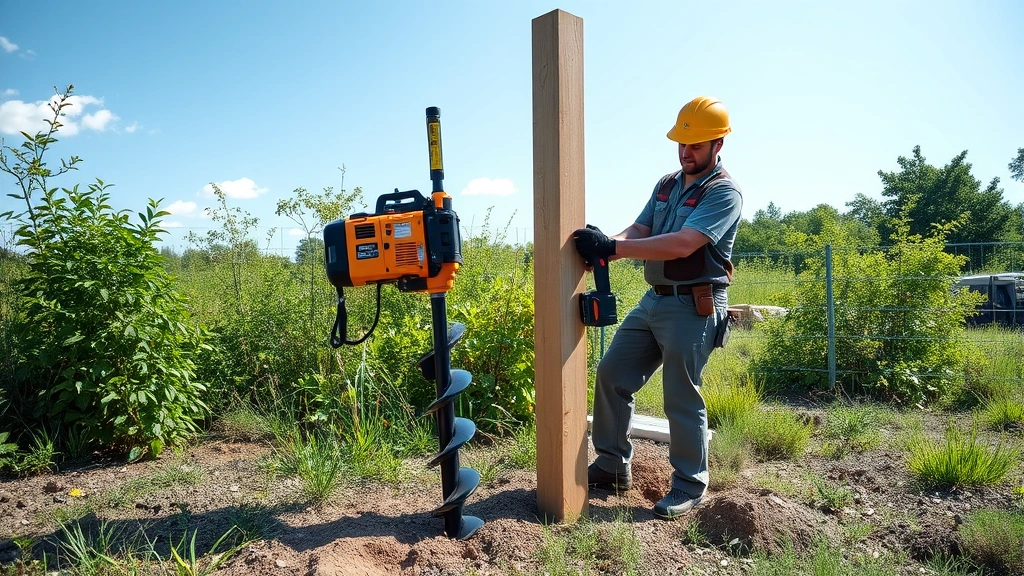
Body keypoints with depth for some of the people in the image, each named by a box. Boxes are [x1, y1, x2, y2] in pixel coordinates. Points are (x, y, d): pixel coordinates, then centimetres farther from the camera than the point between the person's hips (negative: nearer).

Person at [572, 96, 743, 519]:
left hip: (693, 307, -8)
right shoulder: (666, 185, 14)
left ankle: (690, 485, 19)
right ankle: (612, 465, 23)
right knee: (611, 376, 8)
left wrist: (612, 248, -29)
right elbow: (638, 232, 5)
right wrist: (603, 245, -17)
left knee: (682, 399, 0)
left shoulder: (724, 192, -11)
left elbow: (682, 245, -25)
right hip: (653, 299, 8)